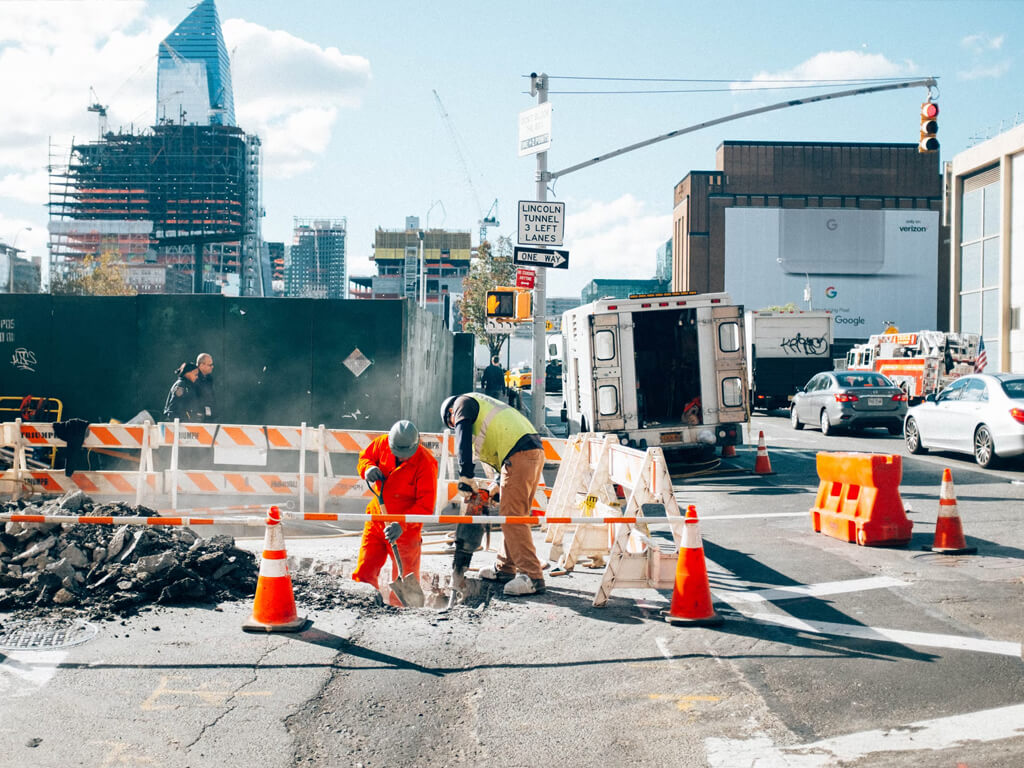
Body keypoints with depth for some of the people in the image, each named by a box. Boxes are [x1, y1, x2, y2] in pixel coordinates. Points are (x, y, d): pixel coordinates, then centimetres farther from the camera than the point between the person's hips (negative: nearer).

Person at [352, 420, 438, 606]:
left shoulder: (426, 463, -21)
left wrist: (401, 524, -32)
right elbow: (365, 457, 13)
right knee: (364, 572, 7)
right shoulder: (383, 443, -8)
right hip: (377, 519, 5)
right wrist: (368, 469, -12)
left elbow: (426, 505, -20)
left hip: (406, 527, -5)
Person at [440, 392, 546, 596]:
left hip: (518, 455, -10)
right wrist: (501, 486, 27)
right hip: (536, 451, 10)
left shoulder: (463, 402, 11)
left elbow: (463, 437, -6)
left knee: (512, 518, -10)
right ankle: (505, 569, 26)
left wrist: (465, 477, -10)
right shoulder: (484, 406, 36)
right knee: (514, 515, 17)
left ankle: (532, 576, -15)